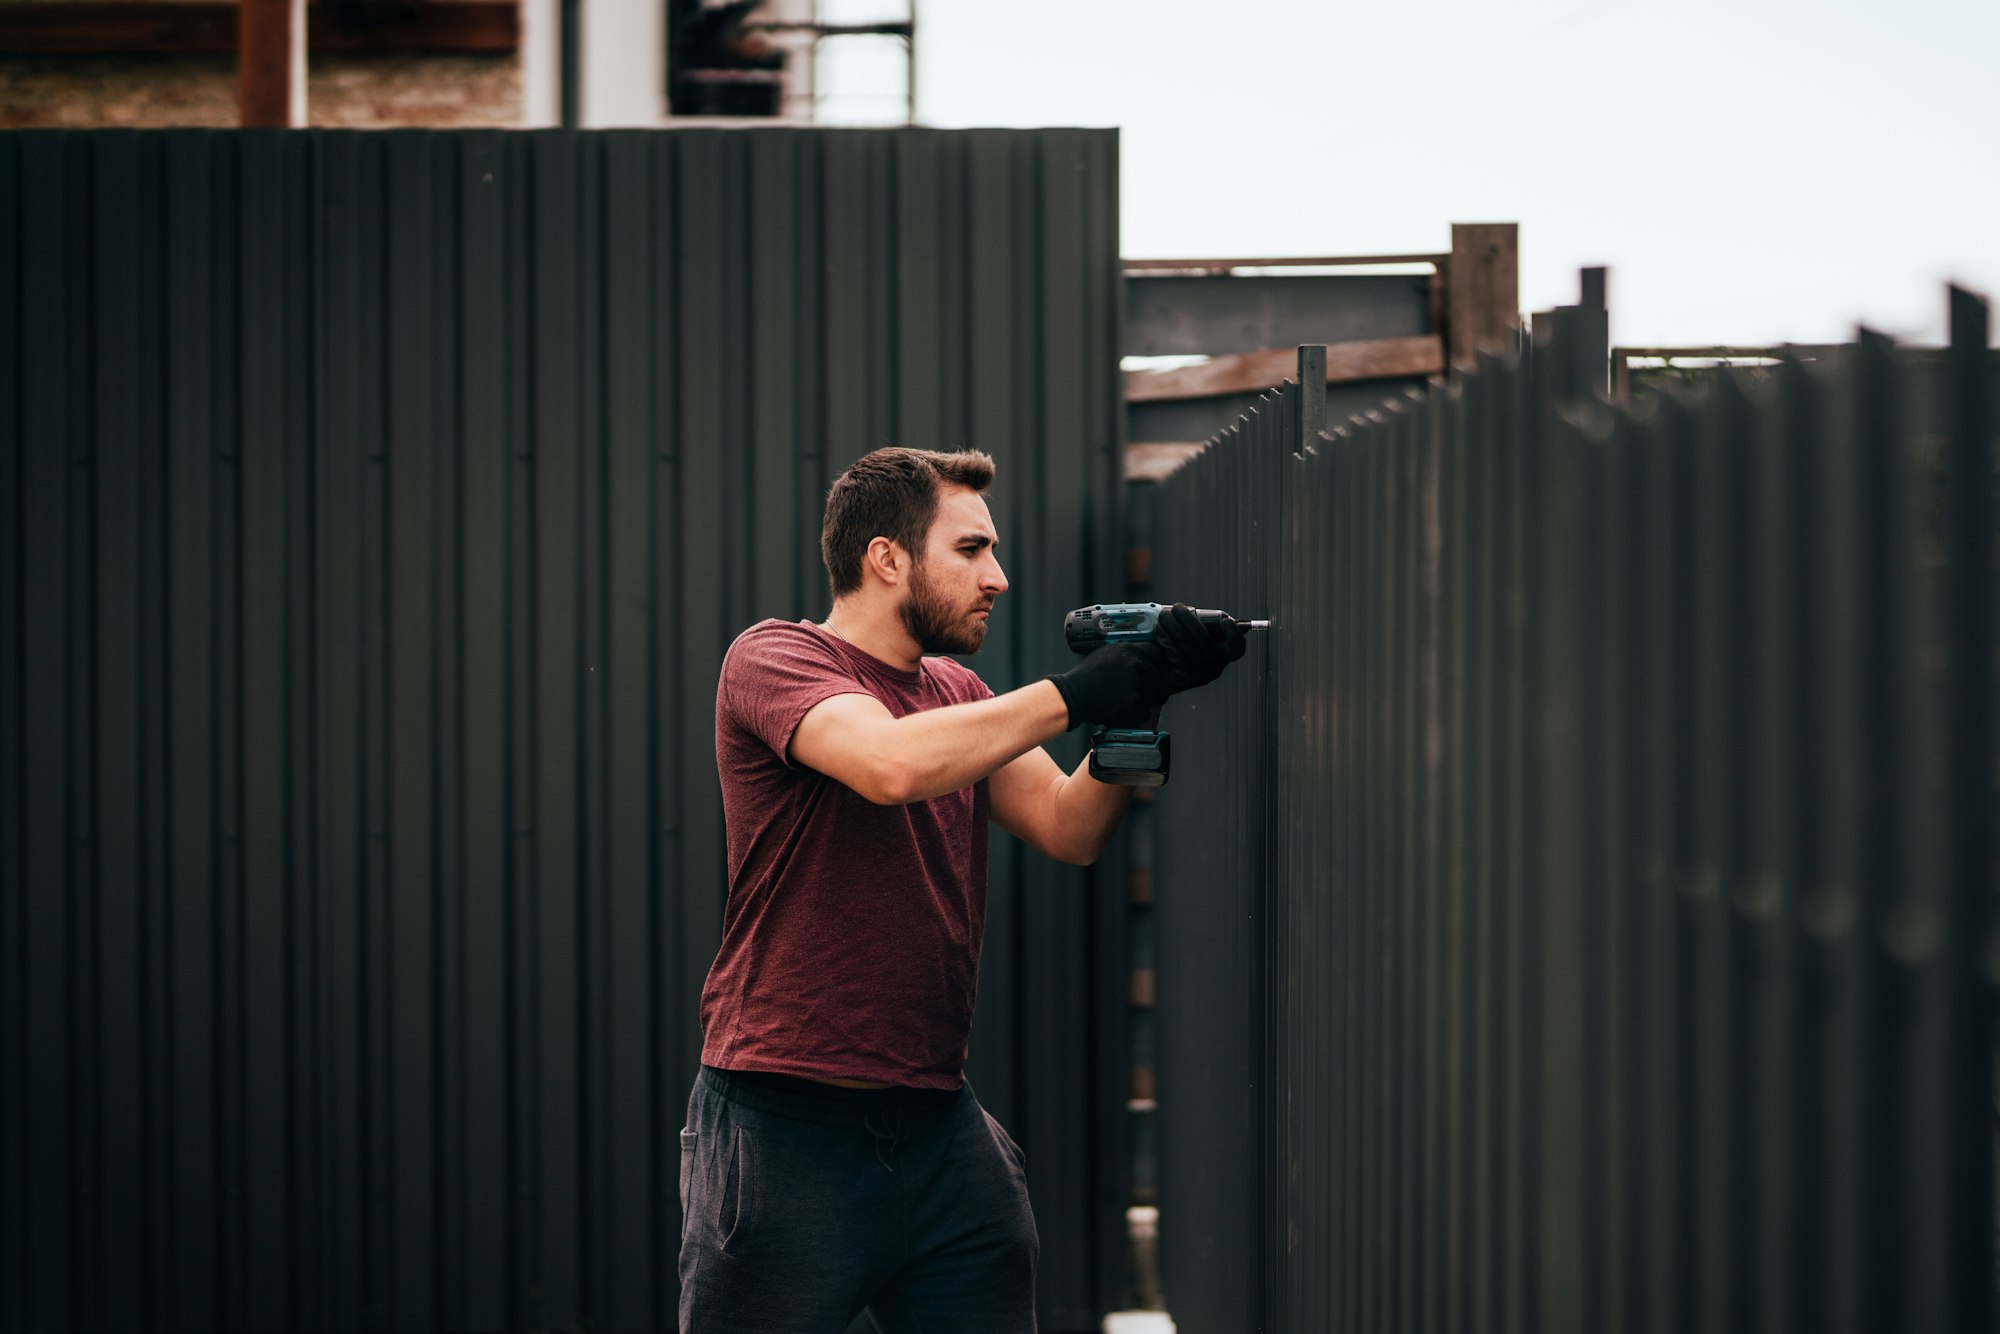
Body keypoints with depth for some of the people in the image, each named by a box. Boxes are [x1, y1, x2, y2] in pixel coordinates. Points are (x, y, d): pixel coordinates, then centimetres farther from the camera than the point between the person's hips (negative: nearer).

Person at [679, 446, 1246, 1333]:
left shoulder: (956, 694, 16)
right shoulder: (774, 659, -7)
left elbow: (1066, 829, 6)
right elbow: (893, 764, -26)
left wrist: (1139, 698, -9)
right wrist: (1075, 695, -20)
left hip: (938, 1123, 7)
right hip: (787, 1128, -7)